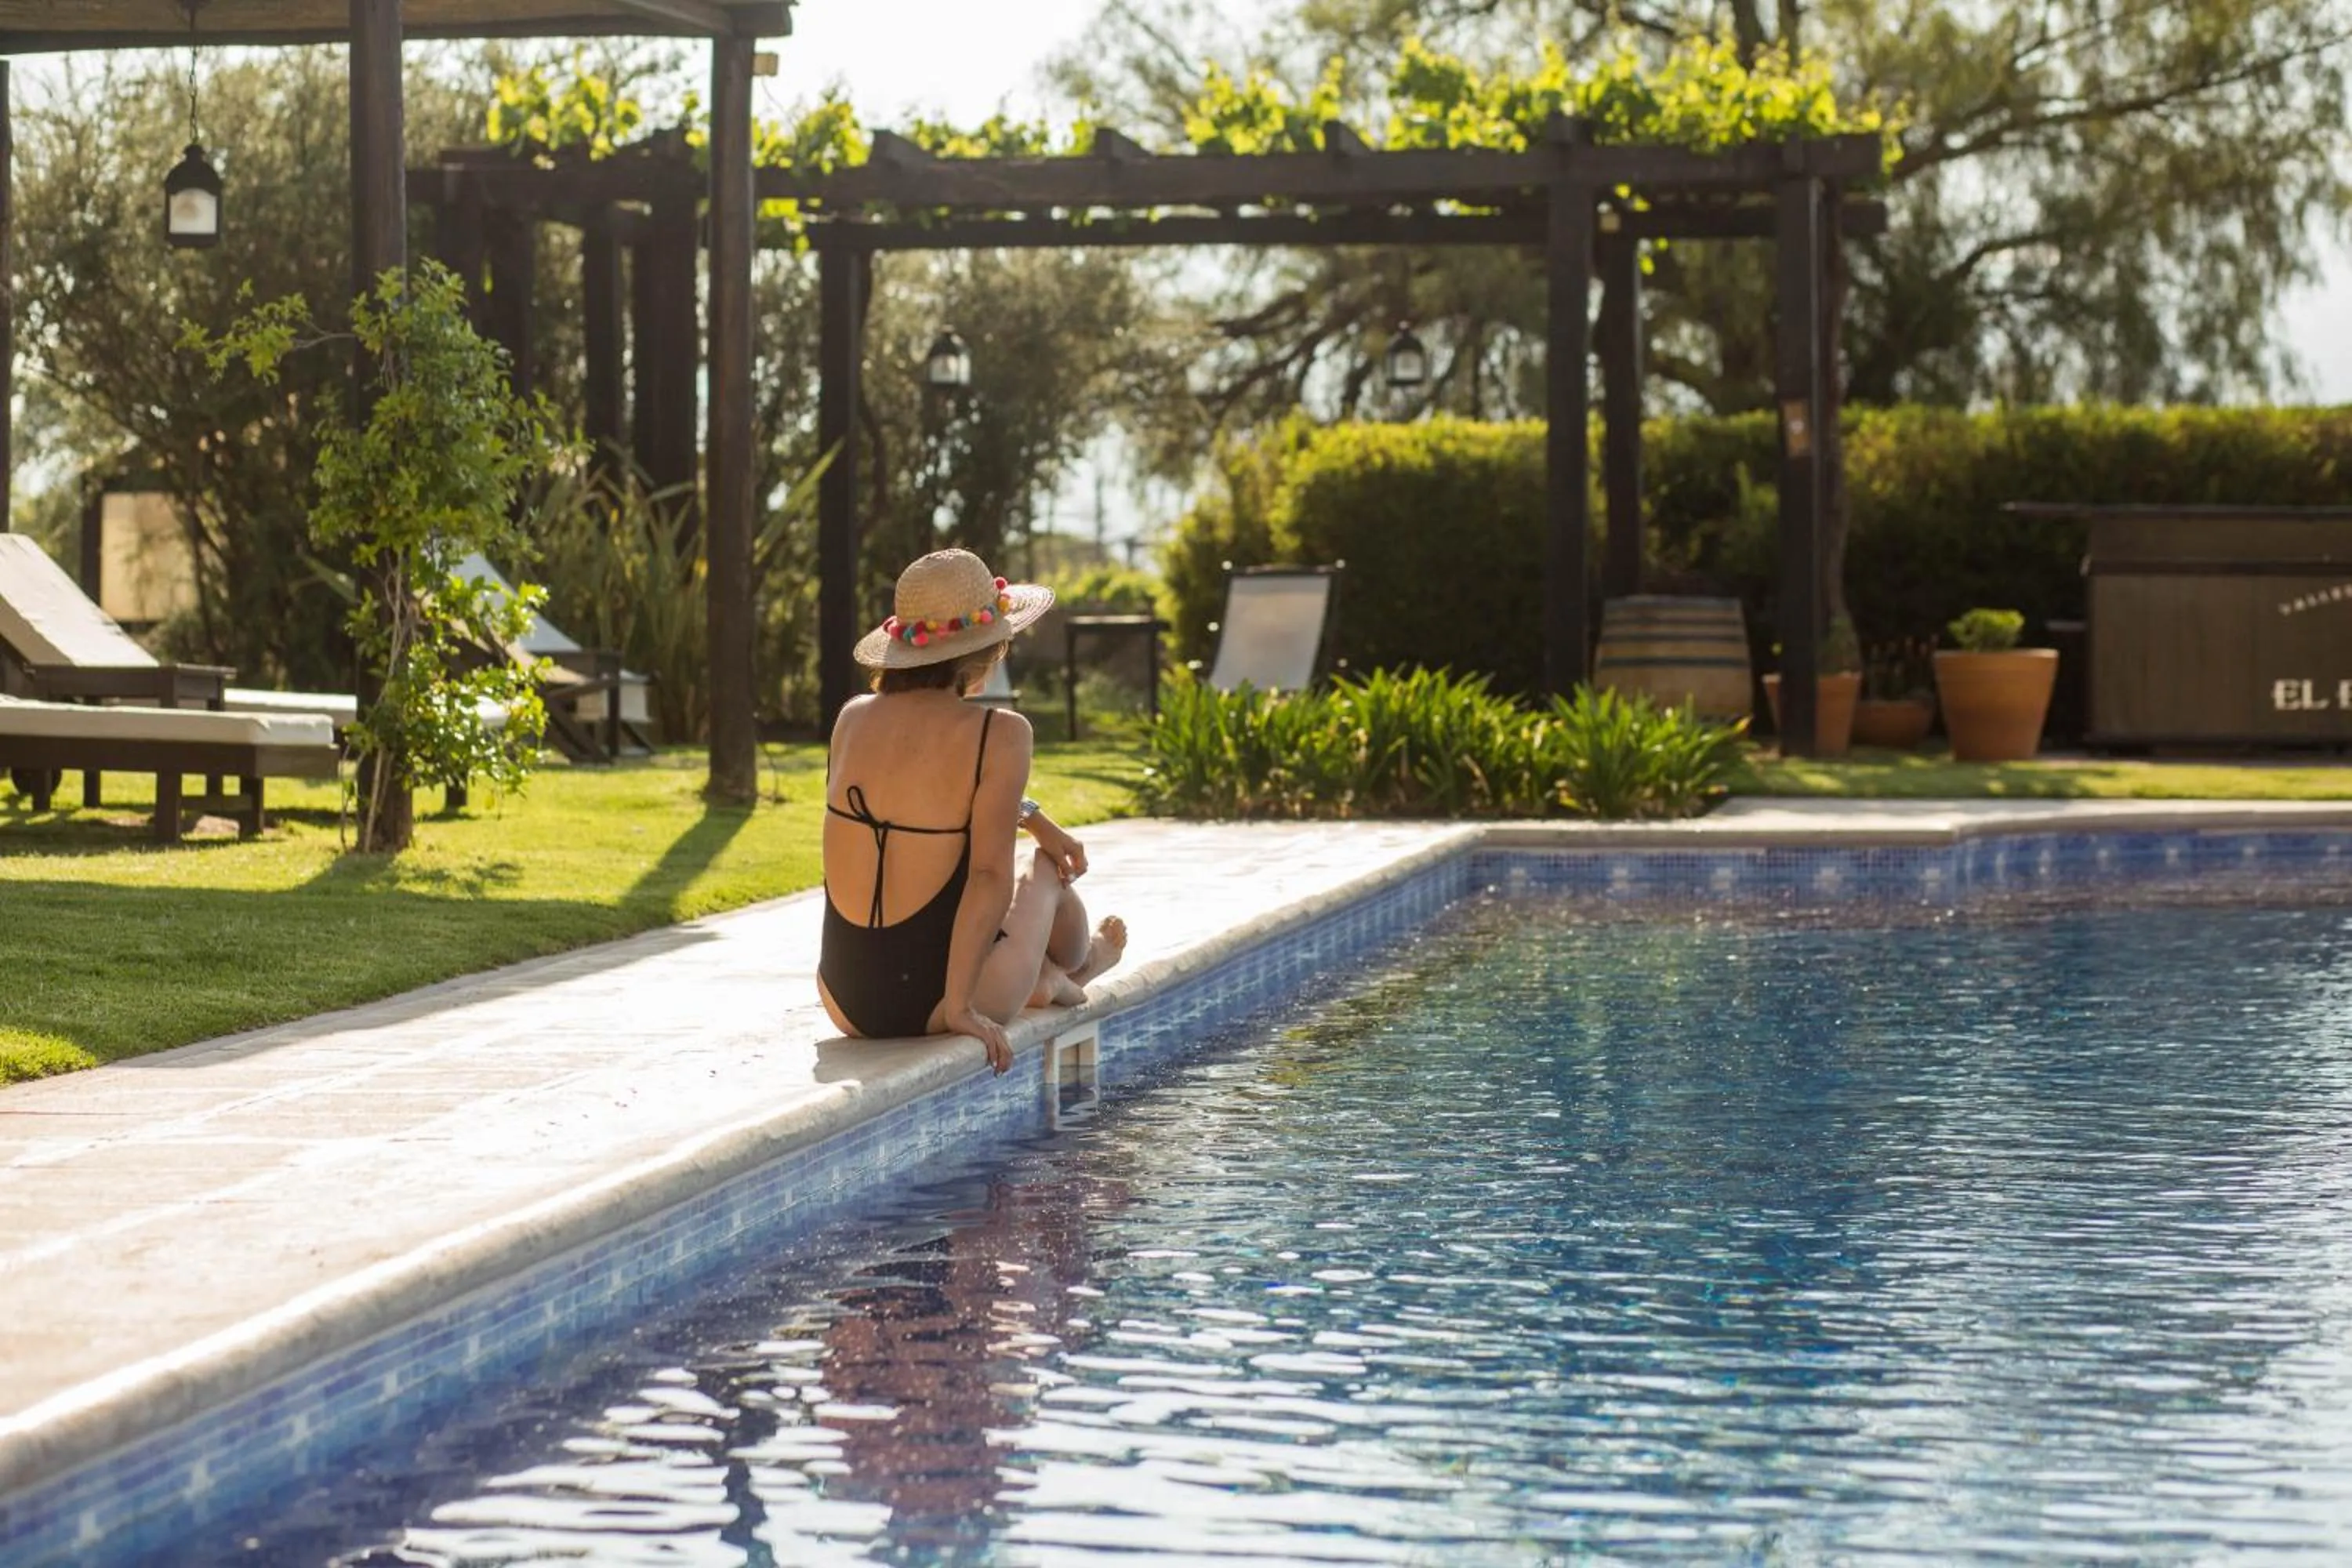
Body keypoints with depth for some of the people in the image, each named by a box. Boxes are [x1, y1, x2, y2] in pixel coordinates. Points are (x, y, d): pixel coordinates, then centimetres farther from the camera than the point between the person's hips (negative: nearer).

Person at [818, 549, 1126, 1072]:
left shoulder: (853, 719, 1)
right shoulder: (999, 734, -15)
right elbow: (990, 876, -21)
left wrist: (1032, 818, 26)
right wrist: (959, 1006, -19)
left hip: (845, 1001, 4)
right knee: (1047, 868, 28)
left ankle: (1045, 976, 55)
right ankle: (1070, 968, 57)